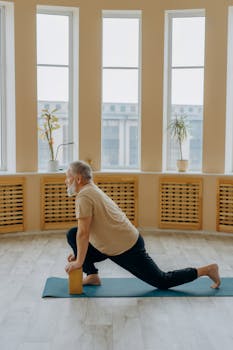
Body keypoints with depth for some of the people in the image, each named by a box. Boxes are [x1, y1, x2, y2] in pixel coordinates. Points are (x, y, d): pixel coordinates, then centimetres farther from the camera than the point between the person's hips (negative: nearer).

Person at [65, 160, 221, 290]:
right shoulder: (93, 191, 14)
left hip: (127, 250, -9)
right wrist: (78, 254, 20)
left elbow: (83, 233, -23)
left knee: (162, 281, 3)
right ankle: (92, 276, 8)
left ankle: (207, 270, 13)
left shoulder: (84, 196, -18)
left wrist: (79, 261, -14)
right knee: (72, 234, 6)